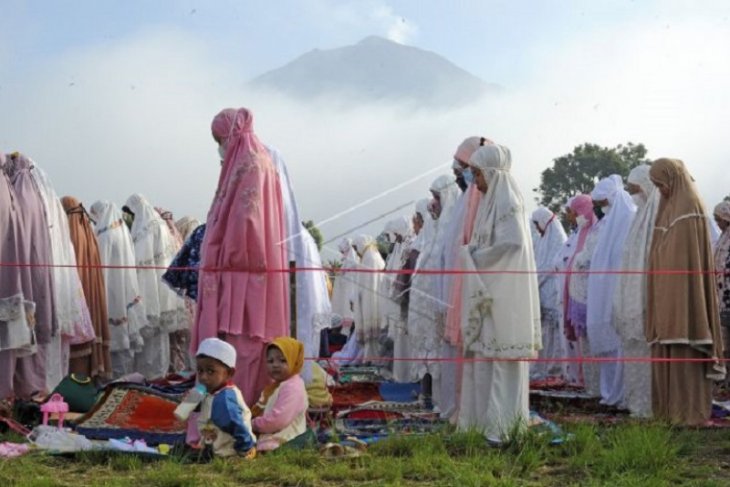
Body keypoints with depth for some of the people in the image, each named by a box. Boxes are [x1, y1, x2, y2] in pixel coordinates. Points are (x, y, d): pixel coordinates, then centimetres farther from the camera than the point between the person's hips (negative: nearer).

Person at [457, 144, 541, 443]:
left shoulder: (506, 201, -10)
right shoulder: (490, 201, 17)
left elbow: (511, 242, -21)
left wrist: (474, 256, -11)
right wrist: (472, 254, 4)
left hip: (502, 293, -9)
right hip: (487, 291, 9)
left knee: (500, 359, -7)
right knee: (484, 357, 8)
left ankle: (501, 425, -5)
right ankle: (485, 420, 12)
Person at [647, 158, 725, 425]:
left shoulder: (690, 205, -9)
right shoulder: (670, 205, 18)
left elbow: (690, 252, -15)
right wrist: (658, 292, 15)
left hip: (683, 289, -9)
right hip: (667, 293, 9)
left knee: (684, 351, -9)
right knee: (667, 351, 7)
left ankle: (690, 411, -7)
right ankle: (671, 409, 10)